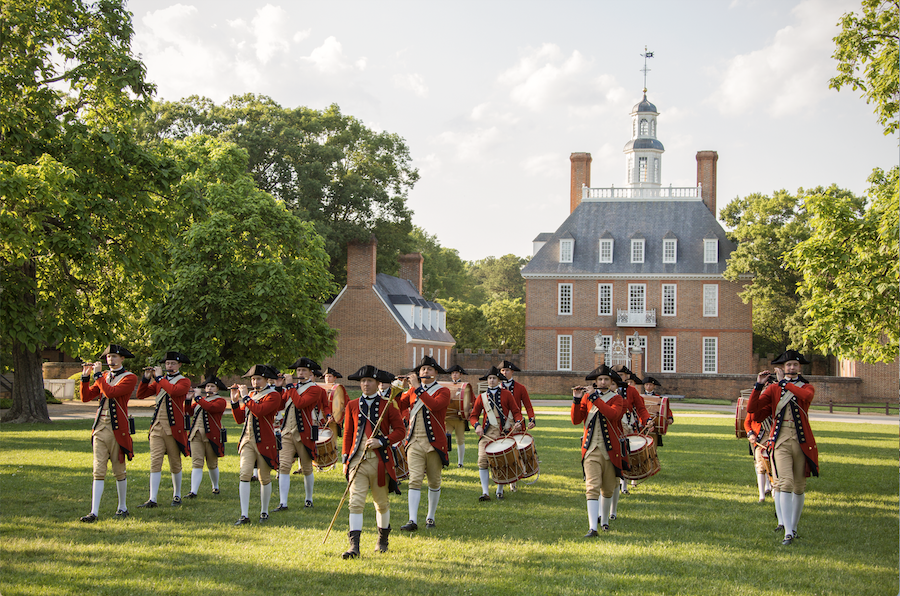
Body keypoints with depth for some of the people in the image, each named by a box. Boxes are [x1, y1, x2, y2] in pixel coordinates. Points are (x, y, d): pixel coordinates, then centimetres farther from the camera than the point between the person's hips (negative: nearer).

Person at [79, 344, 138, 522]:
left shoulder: (130, 378, -4)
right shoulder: (104, 377, 16)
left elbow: (111, 392, -19)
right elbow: (86, 397, 10)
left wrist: (97, 374, -11)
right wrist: (85, 376, -1)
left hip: (117, 430, -4)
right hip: (100, 428, 4)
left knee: (119, 471, 5)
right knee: (99, 472, -2)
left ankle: (122, 508, 21)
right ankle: (94, 512, -7)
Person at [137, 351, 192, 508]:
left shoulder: (184, 381, -2)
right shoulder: (159, 381, 14)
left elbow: (174, 391, -23)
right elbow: (141, 395, 11)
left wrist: (159, 377, -14)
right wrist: (146, 378, -2)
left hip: (174, 427, -4)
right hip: (157, 426, 4)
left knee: (175, 464, 6)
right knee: (155, 462, -5)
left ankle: (177, 496, 21)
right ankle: (152, 499, -8)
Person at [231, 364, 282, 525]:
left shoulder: (273, 395, -6)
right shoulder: (251, 395, 15)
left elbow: (259, 410, -24)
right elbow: (239, 419, 13)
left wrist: (245, 397, -16)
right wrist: (235, 400, 3)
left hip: (264, 442, -5)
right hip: (247, 440, 5)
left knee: (265, 478, 6)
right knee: (244, 474, -9)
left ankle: (264, 512, 23)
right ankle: (244, 515, -12)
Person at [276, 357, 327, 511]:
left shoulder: (315, 389, -5)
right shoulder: (292, 388, 15)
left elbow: (300, 403, -22)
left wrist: (290, 386, -15)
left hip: (304, 433, -4)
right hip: (287, 432, 4)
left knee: (306, 468, 8)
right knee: (284, 465, -9)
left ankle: (309, 499, 26)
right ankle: (283, 503, -10)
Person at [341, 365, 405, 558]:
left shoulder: (388, 405, 2)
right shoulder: (352, 406, 8)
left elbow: (400, 431, 1)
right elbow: (348, 434, 13)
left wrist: (382, 442, -15)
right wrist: (345, 460, 8)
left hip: (380, 461, -1)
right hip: (357, 461, 1)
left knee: (382, 503, 12)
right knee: (356, 502, -11)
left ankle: (383, 540, 31)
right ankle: (354, 546, -14)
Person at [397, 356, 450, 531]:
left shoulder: (443, 391, -2)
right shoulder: (412, 391, 12)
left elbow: (434, 405, -23)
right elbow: (398, 406, 2)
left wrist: (418, 387, -22)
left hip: (434, 443, -2)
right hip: (415, 442, 2)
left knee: (434, 482, 8)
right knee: (415, 480, -10)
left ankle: (431, 517, 23)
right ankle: (413, 520, -16)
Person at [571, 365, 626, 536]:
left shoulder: (617, 399, 2)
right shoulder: (587, 397, 8)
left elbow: (613, 414, -20)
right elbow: (576, 420, 0)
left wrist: (595, 398, -21)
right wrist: (577, 400, -13)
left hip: (611, 450, 0)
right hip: (591, 450, 0)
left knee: (608, 489, 11)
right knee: (592, 487, -12)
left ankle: (605, 520, 34)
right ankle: (592, 528, -20)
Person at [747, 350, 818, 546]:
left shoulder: (807, 387, 9)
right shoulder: (773, 389, 9)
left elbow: (806, 396, -18)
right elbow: (752, 410, -2)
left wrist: (784, 382, -13)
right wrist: (759, 385, -11)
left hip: (802, 441, 2)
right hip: (781, 441, -1)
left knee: (799, 486, 8)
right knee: (785, 483, -15)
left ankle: (794, 526, 25)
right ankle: (788, 532, -19)